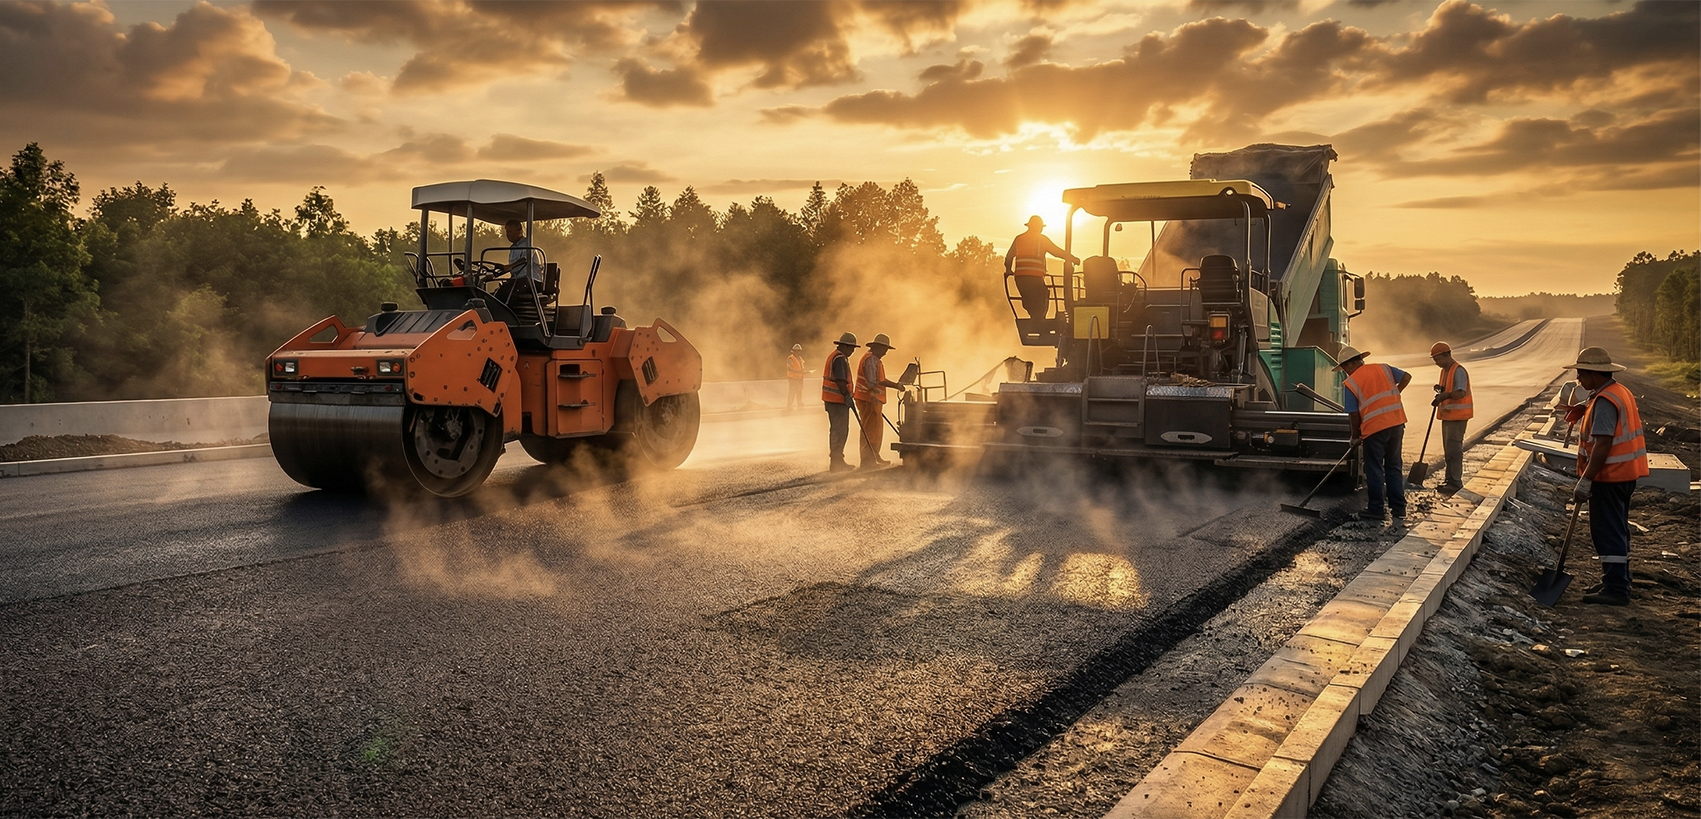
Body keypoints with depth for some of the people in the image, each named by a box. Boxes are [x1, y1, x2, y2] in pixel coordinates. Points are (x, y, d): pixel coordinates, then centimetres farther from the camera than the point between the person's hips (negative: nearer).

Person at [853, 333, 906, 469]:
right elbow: (871, 382, -26)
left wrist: (896, 385, 20)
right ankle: (867, 461, -8)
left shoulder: (875, 360, 21)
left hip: (874, 401, 11)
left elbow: (880, 380, 25)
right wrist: (874, 397, -35)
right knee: (870, 430, -9)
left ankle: (875, 458, 28)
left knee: (877, 429, 18)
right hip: (869, 400, -11)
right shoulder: (870, 359, -14)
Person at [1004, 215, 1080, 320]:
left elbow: (1009, 257, 19)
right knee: (1039, 309, 0)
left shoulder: (1018, 239, 15)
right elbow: (1058, 252, 3)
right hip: (1035, 277, -5)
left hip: (1019, 277, 5)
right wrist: (1074, 259, 14)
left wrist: (1008, 270, 35)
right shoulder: (1041, 239, 2)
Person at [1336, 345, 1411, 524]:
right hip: (1397, 423, 5)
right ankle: (1399, 512, 16)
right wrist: (1394, 394, 18)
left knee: (1374, 471, 7)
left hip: (1374, 428, -5)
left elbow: (1354, 414, -4)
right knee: (1394, 467, 14)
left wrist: (1355, 436, 9)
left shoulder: (1351, 383, -5)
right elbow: (1406, 376, 9)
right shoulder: (1383, 368, 9)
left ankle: (1375, 512, 14)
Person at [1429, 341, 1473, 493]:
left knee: (1454, 449, -9)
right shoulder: (1445, 371, 15)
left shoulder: (1458, 371, -15)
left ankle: (1456, 482, -7)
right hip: (1447, 415, 10)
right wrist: (1441, 390, 4)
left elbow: (1460, 393, -26)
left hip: (1457, 416, -10)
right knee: (1448, 449, 14)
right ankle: (1450, 479, 22)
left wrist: (1446, 394, -41)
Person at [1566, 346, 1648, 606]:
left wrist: (1585, 480, -24)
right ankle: (1618, 582, 28)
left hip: (1609, 477, -11)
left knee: (1608, 533, -5)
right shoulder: (1622, 393, 13)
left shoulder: (1605, 401, -20)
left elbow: (1602, 444, -25)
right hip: (1625, 474, 11)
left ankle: (1615, 589, -2)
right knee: (1616, 530, 18)